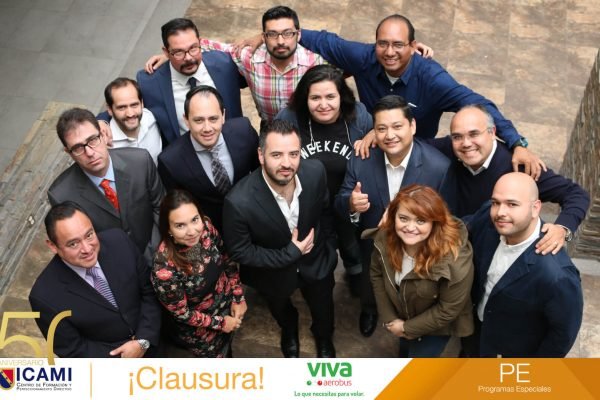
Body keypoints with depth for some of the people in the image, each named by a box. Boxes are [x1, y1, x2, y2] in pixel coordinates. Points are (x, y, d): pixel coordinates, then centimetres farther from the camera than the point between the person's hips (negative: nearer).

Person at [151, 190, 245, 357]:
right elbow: (180, 313, -23)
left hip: (227, 304, 5)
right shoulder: (165, 268, -39)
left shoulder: (206, 226, -25)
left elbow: (227, 260, -5)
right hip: (200, 329, -5)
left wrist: (238, 297, -5)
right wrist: (220, 323, -14)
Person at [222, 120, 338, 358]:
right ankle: (289, 333, 69)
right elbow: (239, 252, -23)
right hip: (273, 270, -1)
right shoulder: (238, 202, -40)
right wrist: (289, 254, -26)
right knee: (281, 309, 32)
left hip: (316, 262, 2)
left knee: (323, 309, 29)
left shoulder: (315, 172, -29)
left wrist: (329, 246, 3)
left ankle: (324, 338, 65)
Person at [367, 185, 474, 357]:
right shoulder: (385, 239, -23)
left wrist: (408, 328, -19)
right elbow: (376, 274, -6)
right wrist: (389, 318, -10)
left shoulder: (454, 258, -38)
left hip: (438, 329, -5)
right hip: (403, 319, 6)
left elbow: (448, 309, -27)